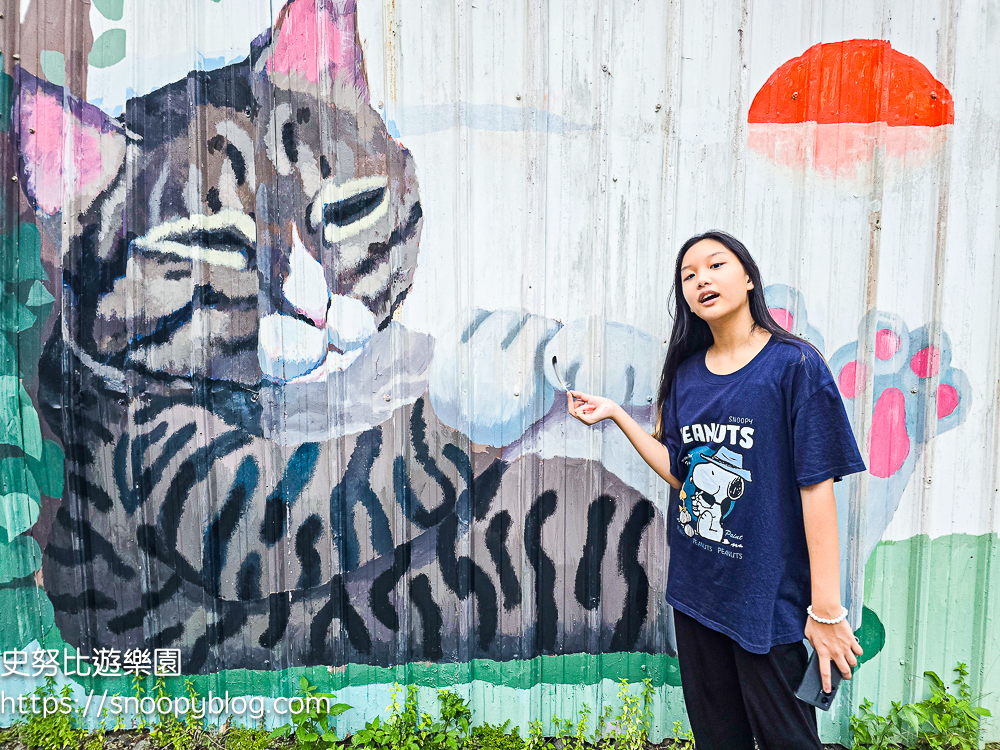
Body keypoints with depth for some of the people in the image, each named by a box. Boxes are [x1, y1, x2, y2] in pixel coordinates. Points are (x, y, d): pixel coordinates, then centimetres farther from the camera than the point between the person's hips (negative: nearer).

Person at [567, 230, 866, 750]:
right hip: (695, 590, 5)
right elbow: (679, 472, 3)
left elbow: (817, 486, -13)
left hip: (768, 596, -5)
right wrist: (617, 415, -2)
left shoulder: (793, 364, -11)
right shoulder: (685, 372, 5)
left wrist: (827, 609, -14)